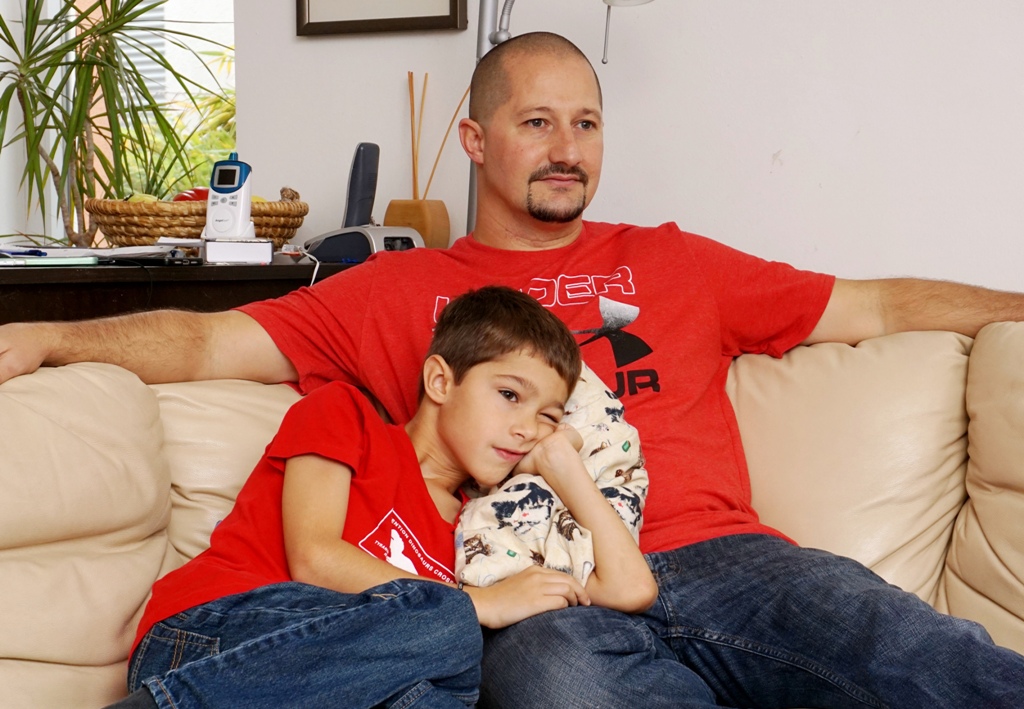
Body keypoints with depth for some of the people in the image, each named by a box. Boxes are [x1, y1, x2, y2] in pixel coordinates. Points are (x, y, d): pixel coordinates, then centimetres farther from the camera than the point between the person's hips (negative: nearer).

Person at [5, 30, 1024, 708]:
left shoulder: (671, 261, 24)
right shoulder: (401, 289, 19)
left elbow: (878, 306, 27)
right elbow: (210, 342, 13)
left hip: (720, 555, 2)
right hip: (543, 601, -1)